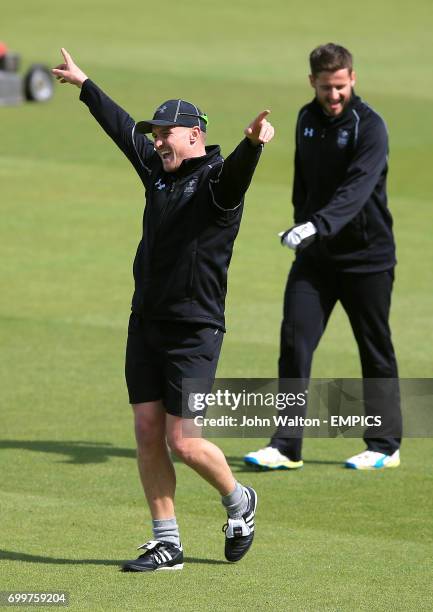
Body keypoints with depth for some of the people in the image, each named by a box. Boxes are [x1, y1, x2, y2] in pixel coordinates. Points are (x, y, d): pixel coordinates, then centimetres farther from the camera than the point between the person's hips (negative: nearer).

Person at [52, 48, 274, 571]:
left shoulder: (216, 179, -12)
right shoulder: (158, 171, 11)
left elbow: (236, 170, -35)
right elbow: (124, 129, 26)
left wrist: (253, 143, -58)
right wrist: (84, 86, 37)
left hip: (195, 331, -8)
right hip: (146, 325, 8)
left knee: (183, 443, -8)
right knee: (147, 434, 4)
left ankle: (238, 501, 20)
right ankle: (166, 543, 11)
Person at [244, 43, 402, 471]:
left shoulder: (369, 126, -15)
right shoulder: (308, 119, 6)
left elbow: (357, 188, -29)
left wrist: (317, 225, -41)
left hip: (366, 255, -5)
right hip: (315, 254, 5)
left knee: (376, 351, 6)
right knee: (294, 343, -5)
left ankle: (385, 446, 17)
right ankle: (286, 447, -3)